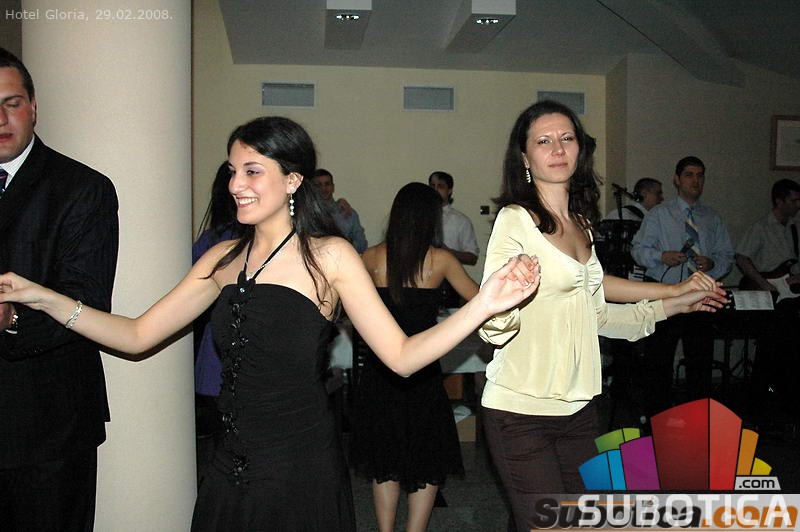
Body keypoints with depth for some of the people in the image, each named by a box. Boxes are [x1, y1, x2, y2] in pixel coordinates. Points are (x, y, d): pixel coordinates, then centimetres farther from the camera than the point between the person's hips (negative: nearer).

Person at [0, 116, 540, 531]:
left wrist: (483, 305, -25)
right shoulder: (223, 259, 7)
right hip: (232, 467, 5)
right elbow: (137, 336, 7)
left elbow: (402, 356, -12)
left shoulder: (328, 256, -8)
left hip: (302, 469, -5)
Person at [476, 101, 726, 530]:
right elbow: (492, 327, -18)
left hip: (578, 406, 7)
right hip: (521, 411, -7)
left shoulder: (581, 223, 12)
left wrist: (674, 305, 22)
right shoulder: (515, 219, -11)